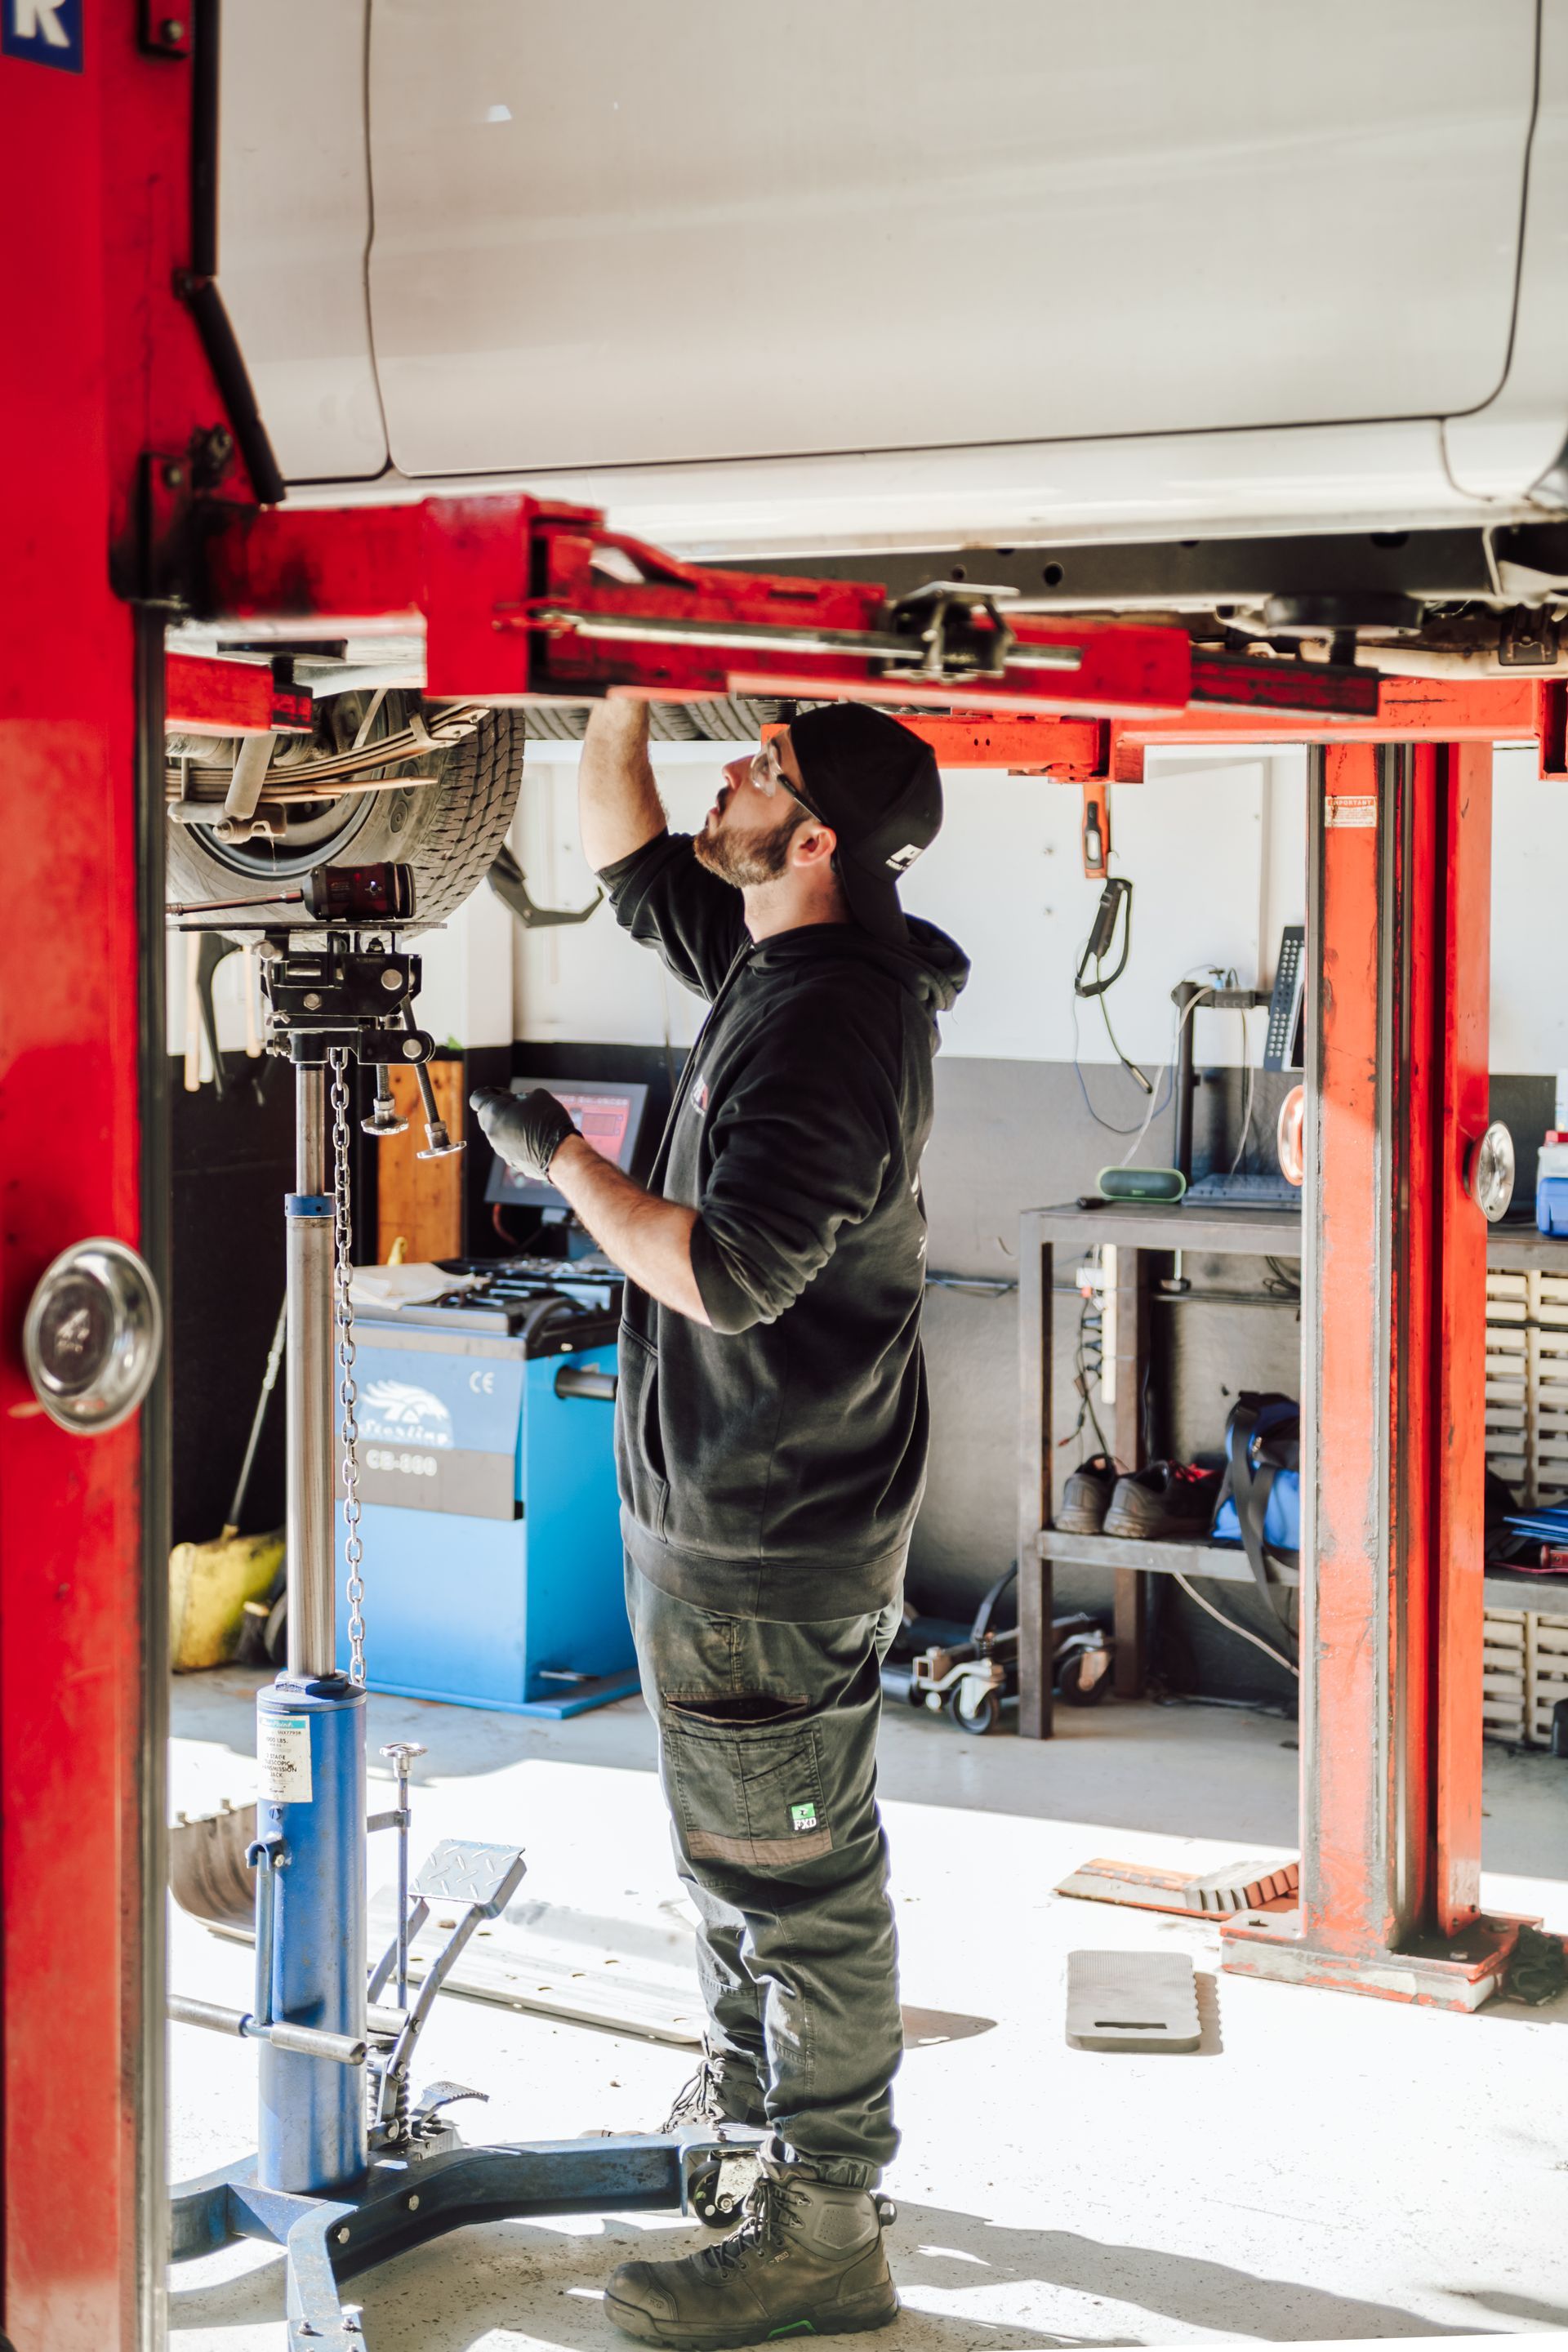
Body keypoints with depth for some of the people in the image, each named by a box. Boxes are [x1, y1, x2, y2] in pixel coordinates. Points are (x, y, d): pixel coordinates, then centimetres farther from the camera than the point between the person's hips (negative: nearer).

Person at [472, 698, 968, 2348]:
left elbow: (728, 1274, -28)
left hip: (773, 1543, -10)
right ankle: (741, 2107, 42)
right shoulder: (777, 964, 6)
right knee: (737, 1844, 24)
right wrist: (621, 706, 11)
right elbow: (624, 854, 21)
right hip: (728, 1509, 10)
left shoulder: (833, 1023, -24)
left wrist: (562, 1161, -18)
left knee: (793, 1873, -1)